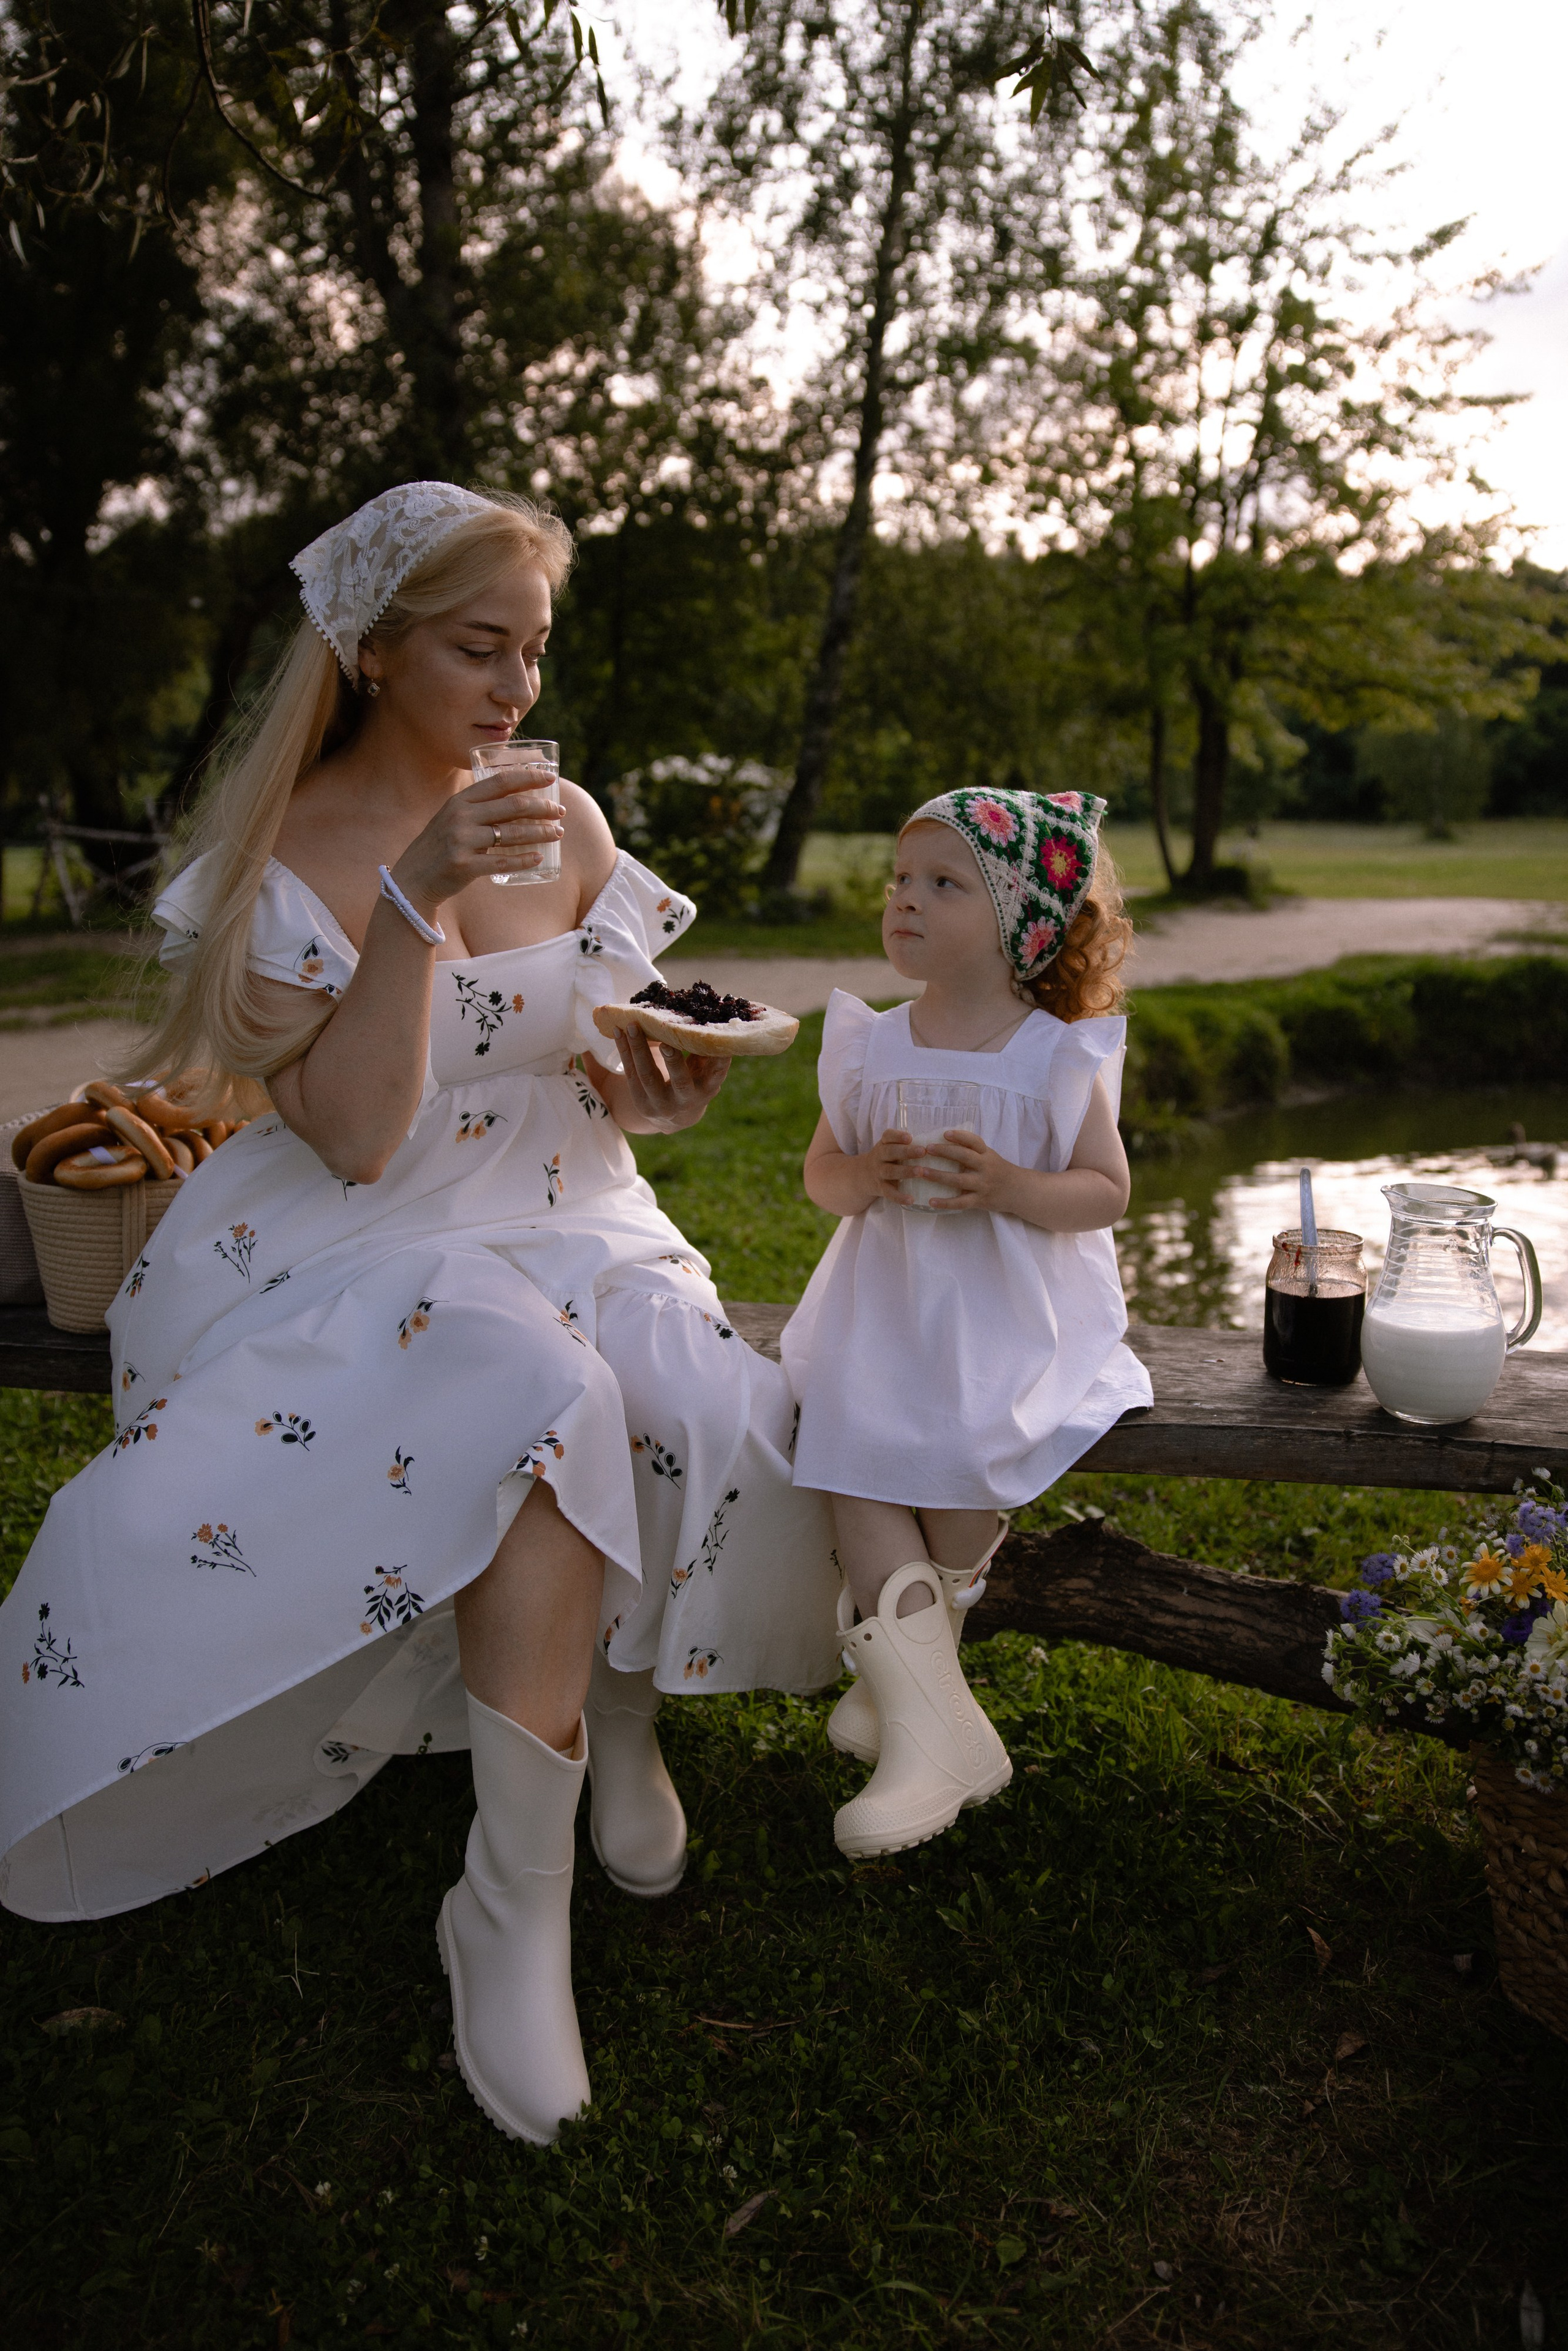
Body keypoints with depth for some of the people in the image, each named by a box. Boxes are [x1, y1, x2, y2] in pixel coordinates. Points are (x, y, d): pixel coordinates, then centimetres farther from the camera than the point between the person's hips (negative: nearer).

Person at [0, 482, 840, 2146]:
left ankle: (623, 1707, 2)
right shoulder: (284, 855, -8)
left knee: (711, 1412, -26)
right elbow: (353, 1138, -17)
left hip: (561, 1228, 4)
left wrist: (659, 1088, -12)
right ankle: (521, 1904, -21)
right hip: (352, 1251, -4)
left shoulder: (566, 829, 6)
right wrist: (419, 902, -24)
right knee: (547, 1402, -34)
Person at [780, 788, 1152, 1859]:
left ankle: (904, 1660, 4)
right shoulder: (871, 1045, 5)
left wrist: (1005, 1186, -22)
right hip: (888, 1304, 3)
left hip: (1017, 1314, -3)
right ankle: (934, 1724, -15)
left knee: (966, 1440, -26)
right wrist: (862, 1178, -12)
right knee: (850, 1439, -20)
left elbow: (1108, 1191, -4)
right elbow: (819, 1170, 12)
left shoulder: (1060, 1056, -4)